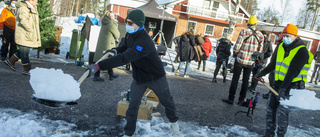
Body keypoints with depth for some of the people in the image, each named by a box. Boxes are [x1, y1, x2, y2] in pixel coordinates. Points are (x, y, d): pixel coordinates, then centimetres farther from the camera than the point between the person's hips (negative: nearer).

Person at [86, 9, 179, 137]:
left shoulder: (144, 42, -38)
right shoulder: (130, 34, -9)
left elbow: (124, 58, -47)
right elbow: (125, 47, 11)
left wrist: (99, 66, -51)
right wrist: (115, 50, -14)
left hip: (155, 77, -6)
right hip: (138, 78, 6)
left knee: (166, 101, 16)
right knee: (133, 105, 4)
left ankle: (174, 121, 43)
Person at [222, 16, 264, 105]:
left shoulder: (243, 32, -8)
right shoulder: (260, 35, 3)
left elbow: (237, 46, -11)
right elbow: (260, 51, 4)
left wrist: (235, 54, 7)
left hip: (240, 60, -3)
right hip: (250, 62, 3)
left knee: (235, 79, 4)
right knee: (245, 80, 12)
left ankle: (231, 98, 6)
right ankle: (241, 100, 17)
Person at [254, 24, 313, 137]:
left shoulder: (301, 51, -13)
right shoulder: (280, 47, 8)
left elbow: (293, 71, -22)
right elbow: (272, 64, 20)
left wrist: (283, 88, -28)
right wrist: (261, 74, 25)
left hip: (292, 86, -7)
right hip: (278, 83, 7)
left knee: (282, 111, -9)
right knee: (271, 108, 8)